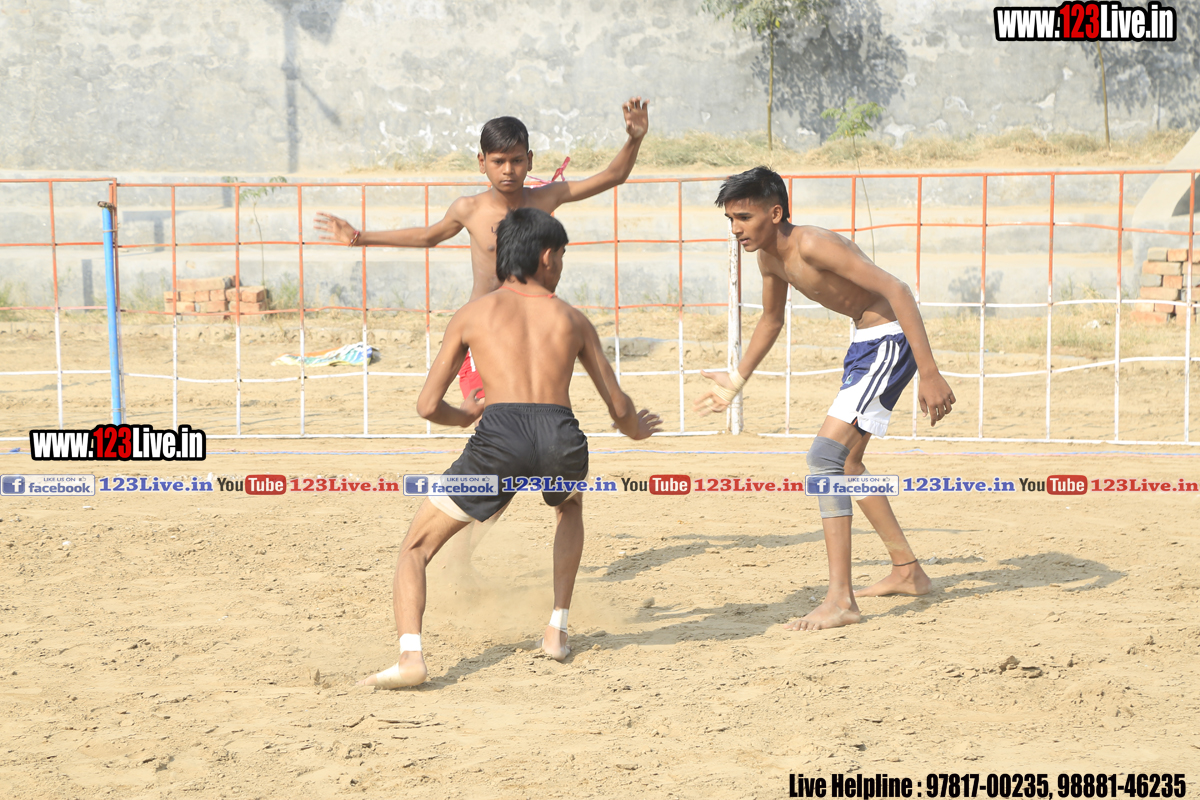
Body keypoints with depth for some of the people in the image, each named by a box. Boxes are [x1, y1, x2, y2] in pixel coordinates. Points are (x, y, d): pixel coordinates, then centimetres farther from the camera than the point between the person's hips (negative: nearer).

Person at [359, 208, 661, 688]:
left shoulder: (472, 314, 20)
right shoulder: (572, 319, 24)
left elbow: (428, 406, 18)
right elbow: (619, 407, 29)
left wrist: (463, 415, 41)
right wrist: (634, 428, 53)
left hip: (500, 436, -2)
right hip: (562, 440, 2)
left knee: (415, 549, 13)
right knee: (569, 506, 40)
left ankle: (410, 657, -11)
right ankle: (557, 630, 33)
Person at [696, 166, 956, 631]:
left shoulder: (813, 245, -25)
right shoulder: (769, 258, 3)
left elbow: (896, 290, -29)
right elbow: (771, 320, 24)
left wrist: (930, 374, -33)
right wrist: (737, 381, 30)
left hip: (891, 341, -10)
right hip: (864, 341, 10)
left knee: (825, 455, -19)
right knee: (845, 462, 21)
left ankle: (840, 601, -20)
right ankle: (907, 572, 35)